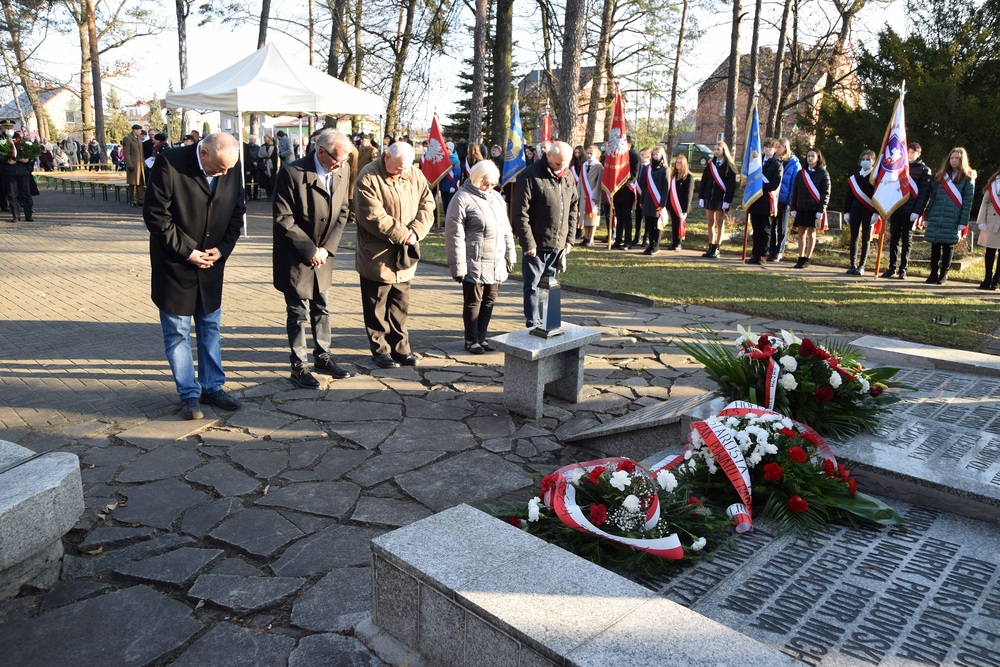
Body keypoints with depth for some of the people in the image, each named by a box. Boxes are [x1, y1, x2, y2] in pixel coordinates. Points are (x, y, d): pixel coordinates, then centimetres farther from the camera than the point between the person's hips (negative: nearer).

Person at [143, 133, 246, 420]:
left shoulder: (230, 173, -3)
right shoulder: (169, 165, -18)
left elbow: (237, 213, 7)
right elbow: (155, 215, -16)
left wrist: (223, 248, -7)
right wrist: (186, 251, -17)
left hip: (211, 265, 5)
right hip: (175, 266, -4)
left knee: (210, 328, 13)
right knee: (177, 332, 4)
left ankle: (212, 387, 26)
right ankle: (189, 394, 15)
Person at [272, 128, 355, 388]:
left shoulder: (342, 171, -3)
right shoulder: (292, 173, -20)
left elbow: (342, 211, 2)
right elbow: (283, 219, -18)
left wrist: (327, 248, -7)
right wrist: (309, 250, -17)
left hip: (322, 254, 6)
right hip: (295, 256, -6)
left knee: (322, 308, 16)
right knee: (298, 312, 3)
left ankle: (322, 357, 31)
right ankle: (298, 367, 15)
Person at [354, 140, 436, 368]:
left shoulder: (415, 175, 5)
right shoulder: (368, 178, -14)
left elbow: (427, 204, 4)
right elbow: (373, 217, -21)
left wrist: (416, 231, -14)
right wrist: (402, 235, -18)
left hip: (404, 257, 6)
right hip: (377, 257, -5)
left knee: (400, 305, 14)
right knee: (377, 307, 6)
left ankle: (400, 348, 25)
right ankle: (380, 350, 18)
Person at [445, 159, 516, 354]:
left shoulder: (496, 197, 13)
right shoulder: (462, 198, -9)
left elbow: (505, 228, 19)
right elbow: (454, 234, -12)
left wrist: (510, 255, 17)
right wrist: (458, 266, -14)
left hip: (496, 262, 7)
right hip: (475, 263, -7)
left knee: (489, 300, 12)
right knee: (473, 301, 4)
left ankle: (482, 337, 25)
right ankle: (471, 340, 17)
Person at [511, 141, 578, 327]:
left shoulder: (568, 176, 7)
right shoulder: (530, 176, -12)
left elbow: (573, 207, 14)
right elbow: (521, 213, -14)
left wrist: (570, 238, 8)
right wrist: (528, 243, -16)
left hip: (559, 244, 6)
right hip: (537, 245, -6)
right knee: (533, 286, 2)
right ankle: (533, 325, 10)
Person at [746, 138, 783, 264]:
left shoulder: (777, 165, -1)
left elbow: (774, 185, -11)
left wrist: (759, 186, -13)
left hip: (767, 202, -5)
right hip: (755, 200, 5)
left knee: (765, 230, 0)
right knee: (756, 229, 8)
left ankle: (761, 256, 3)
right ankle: (755, 255, 11)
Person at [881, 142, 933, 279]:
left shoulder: (924, 170, 2)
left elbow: (924, 192, -6)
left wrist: (917, 211, -15)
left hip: (909, 211, -3)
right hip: (895, 208, 3)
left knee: (906, 240, 3)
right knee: (894, 238, 4)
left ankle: (903, 270, 5)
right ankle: (892, 268, 8)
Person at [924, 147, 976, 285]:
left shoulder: (967, 178, 2)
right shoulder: (940, 176, 14)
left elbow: (968, 201, -4)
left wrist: (963, 221, -11)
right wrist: (927, 216, 8)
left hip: (953, 219, -3)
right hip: (936, 217, 3)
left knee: (948, 246, 2)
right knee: (935, 246, 4)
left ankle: (943, 275, 9)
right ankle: (933, 274, 9)